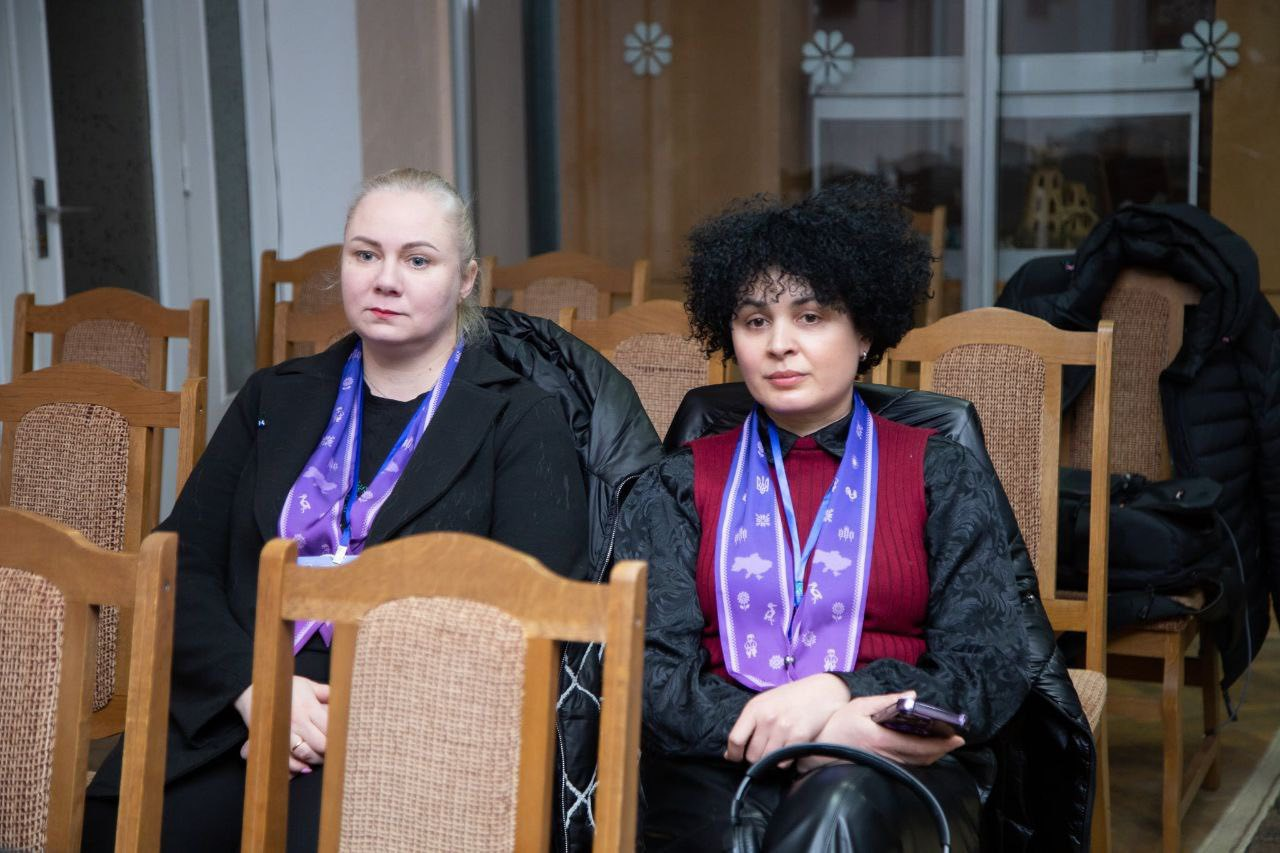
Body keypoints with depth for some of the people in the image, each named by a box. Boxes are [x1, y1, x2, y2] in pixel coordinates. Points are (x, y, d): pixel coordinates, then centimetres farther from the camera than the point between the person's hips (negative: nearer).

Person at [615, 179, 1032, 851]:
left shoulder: (941, 475, 14)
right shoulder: (680, 485, 15)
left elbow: (992, 670, 4)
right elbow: (647, 671, 1)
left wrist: (837, 693, -14)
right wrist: (801, 735, -16)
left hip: (894, 775, 0)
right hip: (719, 767, 0)